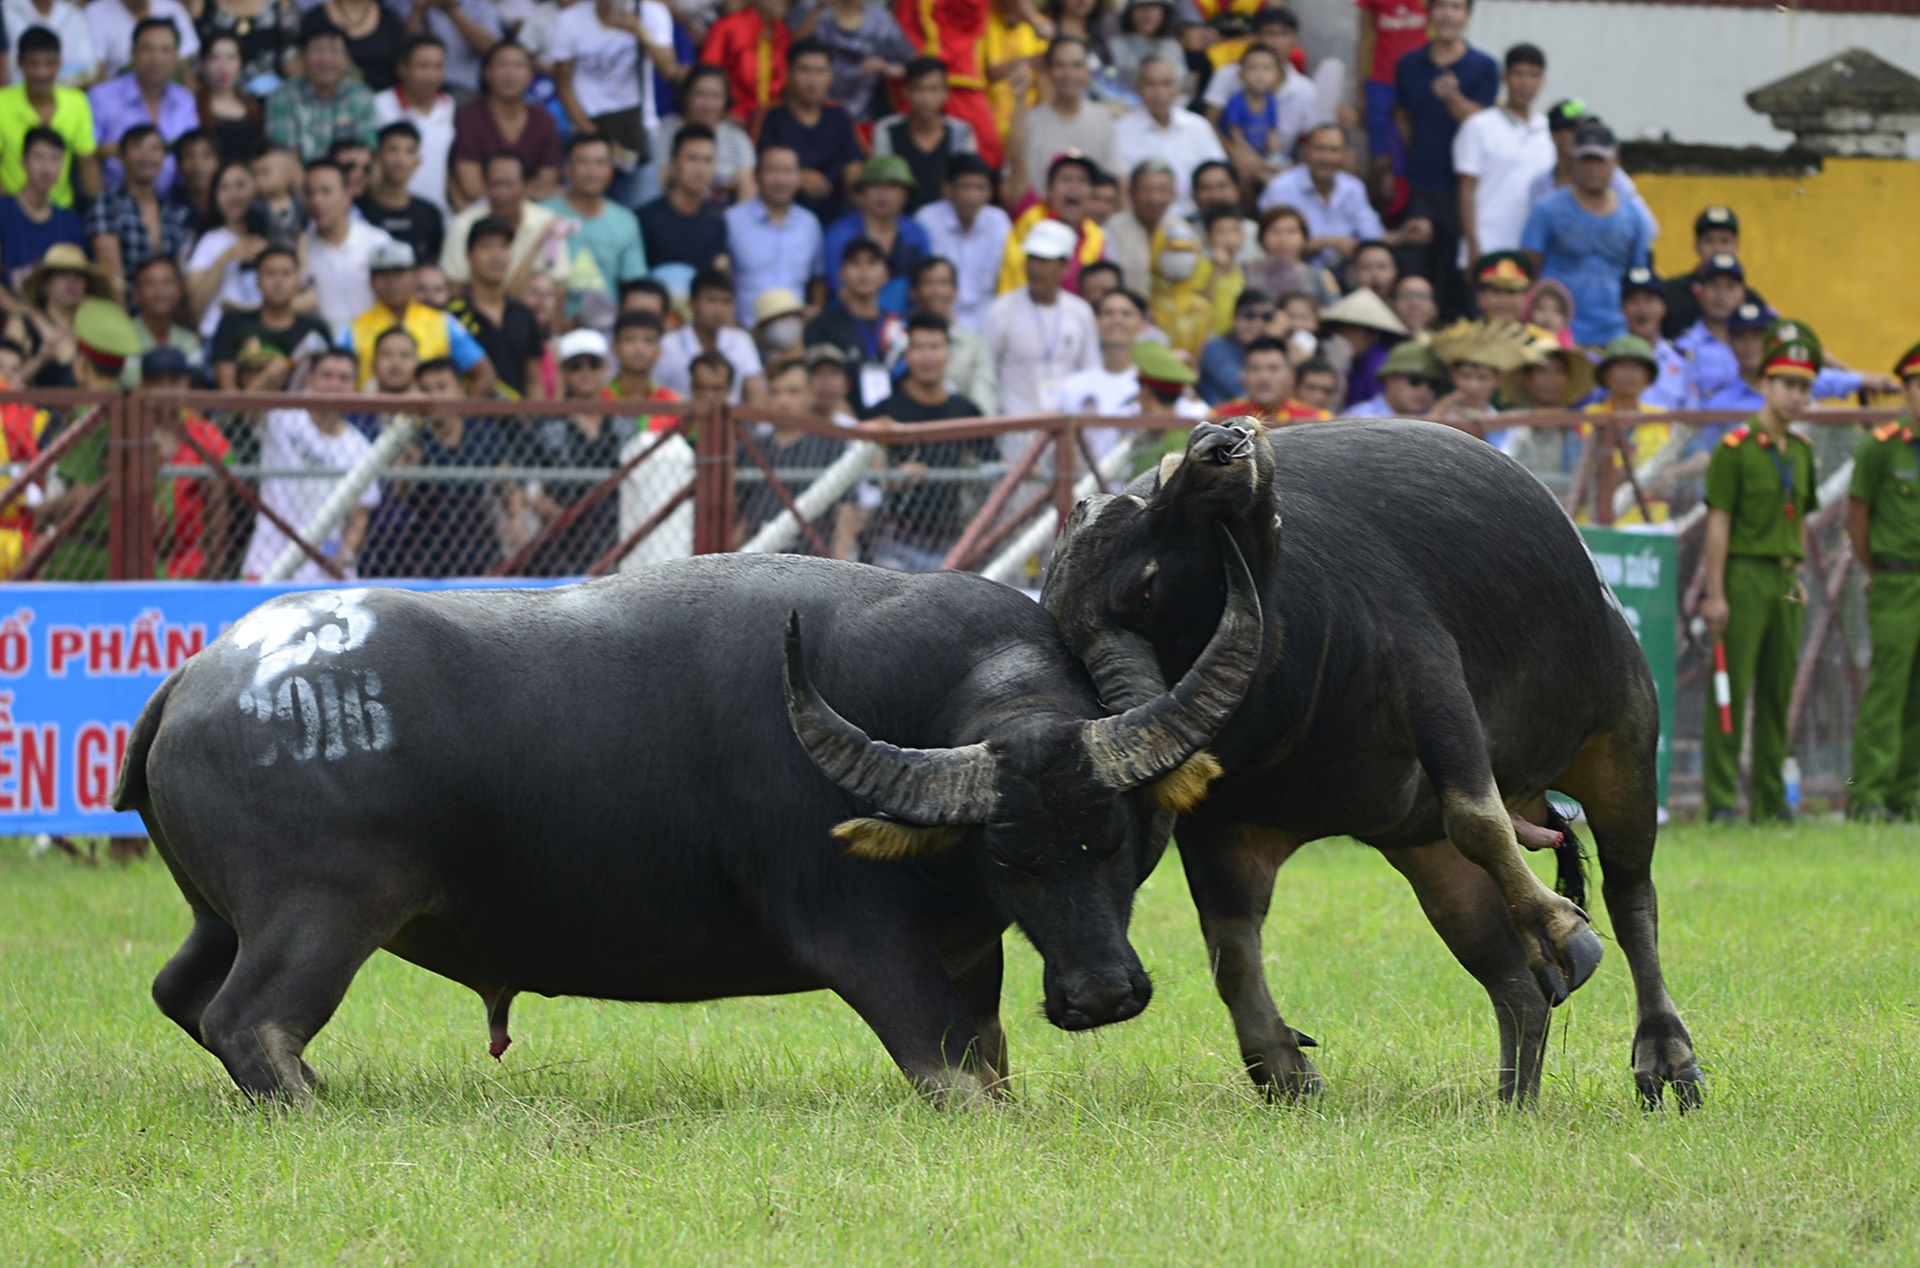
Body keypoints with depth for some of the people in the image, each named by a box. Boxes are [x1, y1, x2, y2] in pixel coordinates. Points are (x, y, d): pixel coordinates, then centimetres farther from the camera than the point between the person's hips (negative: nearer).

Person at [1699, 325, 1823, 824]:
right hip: (1745, 575, -6)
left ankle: (1772, 797, 13)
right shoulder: (1735, 449, -7)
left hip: (1786, 581, 6)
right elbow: (1718, 524, -9)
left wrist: (1799, 575, 14)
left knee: (1778, 690, 8)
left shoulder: (1801, 452, 13)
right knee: (1732, 688, -6)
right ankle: (1721, 798, -5)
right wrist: (1715, 593, -13)